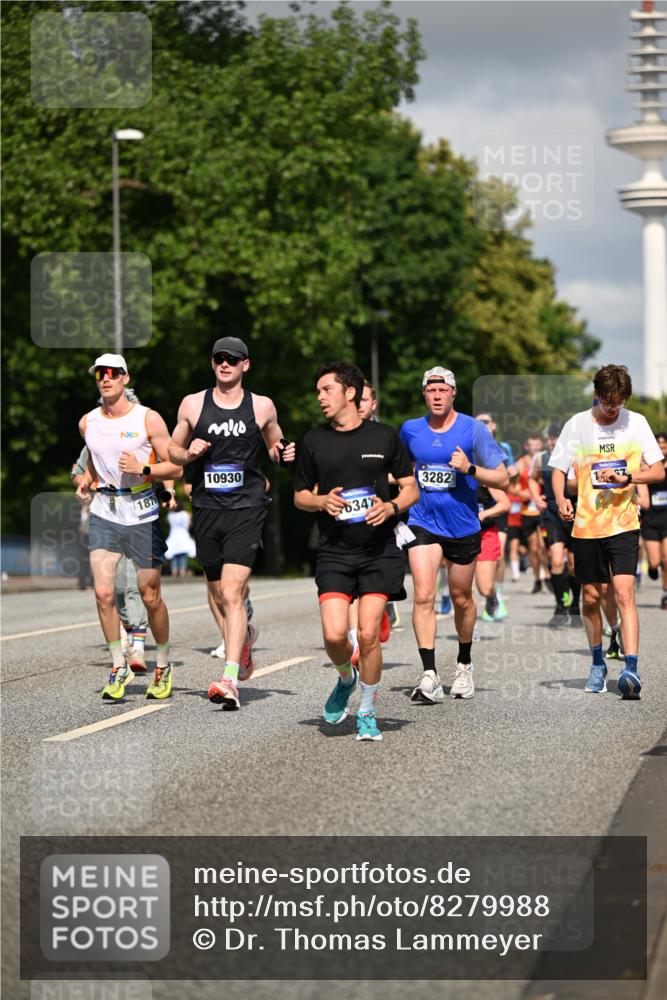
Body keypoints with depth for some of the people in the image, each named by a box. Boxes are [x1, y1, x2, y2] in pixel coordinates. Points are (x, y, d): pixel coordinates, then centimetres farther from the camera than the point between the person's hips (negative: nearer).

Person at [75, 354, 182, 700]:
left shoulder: (148, 419, -7)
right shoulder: (88, 422, 6)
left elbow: (175, 467, -4)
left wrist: (143, 468, -20)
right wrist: (87, 480, 4)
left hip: (142, 515, -3)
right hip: (104, 513, 3)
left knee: (150, 597, 5)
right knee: (103, 592, -11)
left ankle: (163, 665, 25)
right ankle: (119, 667, 3)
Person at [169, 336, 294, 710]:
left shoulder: (262, 406, 4)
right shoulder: (193, 404, 6)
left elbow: (275, 446, 20)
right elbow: (173, 449, 16)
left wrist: (283, 454, -3)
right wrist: (188, 453, -7)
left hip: (247, 509, -3)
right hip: (207, 508, 3)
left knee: (232, 593, -16)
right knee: (220, 595, 13)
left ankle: (230, 680, -21)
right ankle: (245, 635, 46)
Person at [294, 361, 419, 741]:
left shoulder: (385, 436, 3)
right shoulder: (314, 440, 6)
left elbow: (412, 488, 9)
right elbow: (300, 496, 14)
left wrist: (391, 507, -12)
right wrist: (322, 501, -7)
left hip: (380, 550, -1)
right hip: (334, 552, 1)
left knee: (368, 634, -9)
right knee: (334, 635, -12)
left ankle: (368, 713, 10)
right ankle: (346, 679, 22)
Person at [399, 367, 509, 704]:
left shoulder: (473, 430, -7)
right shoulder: (410, 430, 3)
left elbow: (502, 478, -8)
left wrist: (470, 468, -22)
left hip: (463, 526, -1)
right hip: (423, 522, 1)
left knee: (461, 599, 13)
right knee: (424, 596, -16)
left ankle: (464, 665, 36)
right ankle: (429, 677, -20)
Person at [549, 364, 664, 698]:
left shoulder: (636, 423, 1)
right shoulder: (577, 425, 1)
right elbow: (558, 469, 8)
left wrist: (627, 477, -15)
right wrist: (560, 498, -12)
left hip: (624, 524, -2)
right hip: (586, 524, 2)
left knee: (624, 593, -15)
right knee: (590, 597, 9)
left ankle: (631, 668, -21)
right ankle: (598, 664, 28)